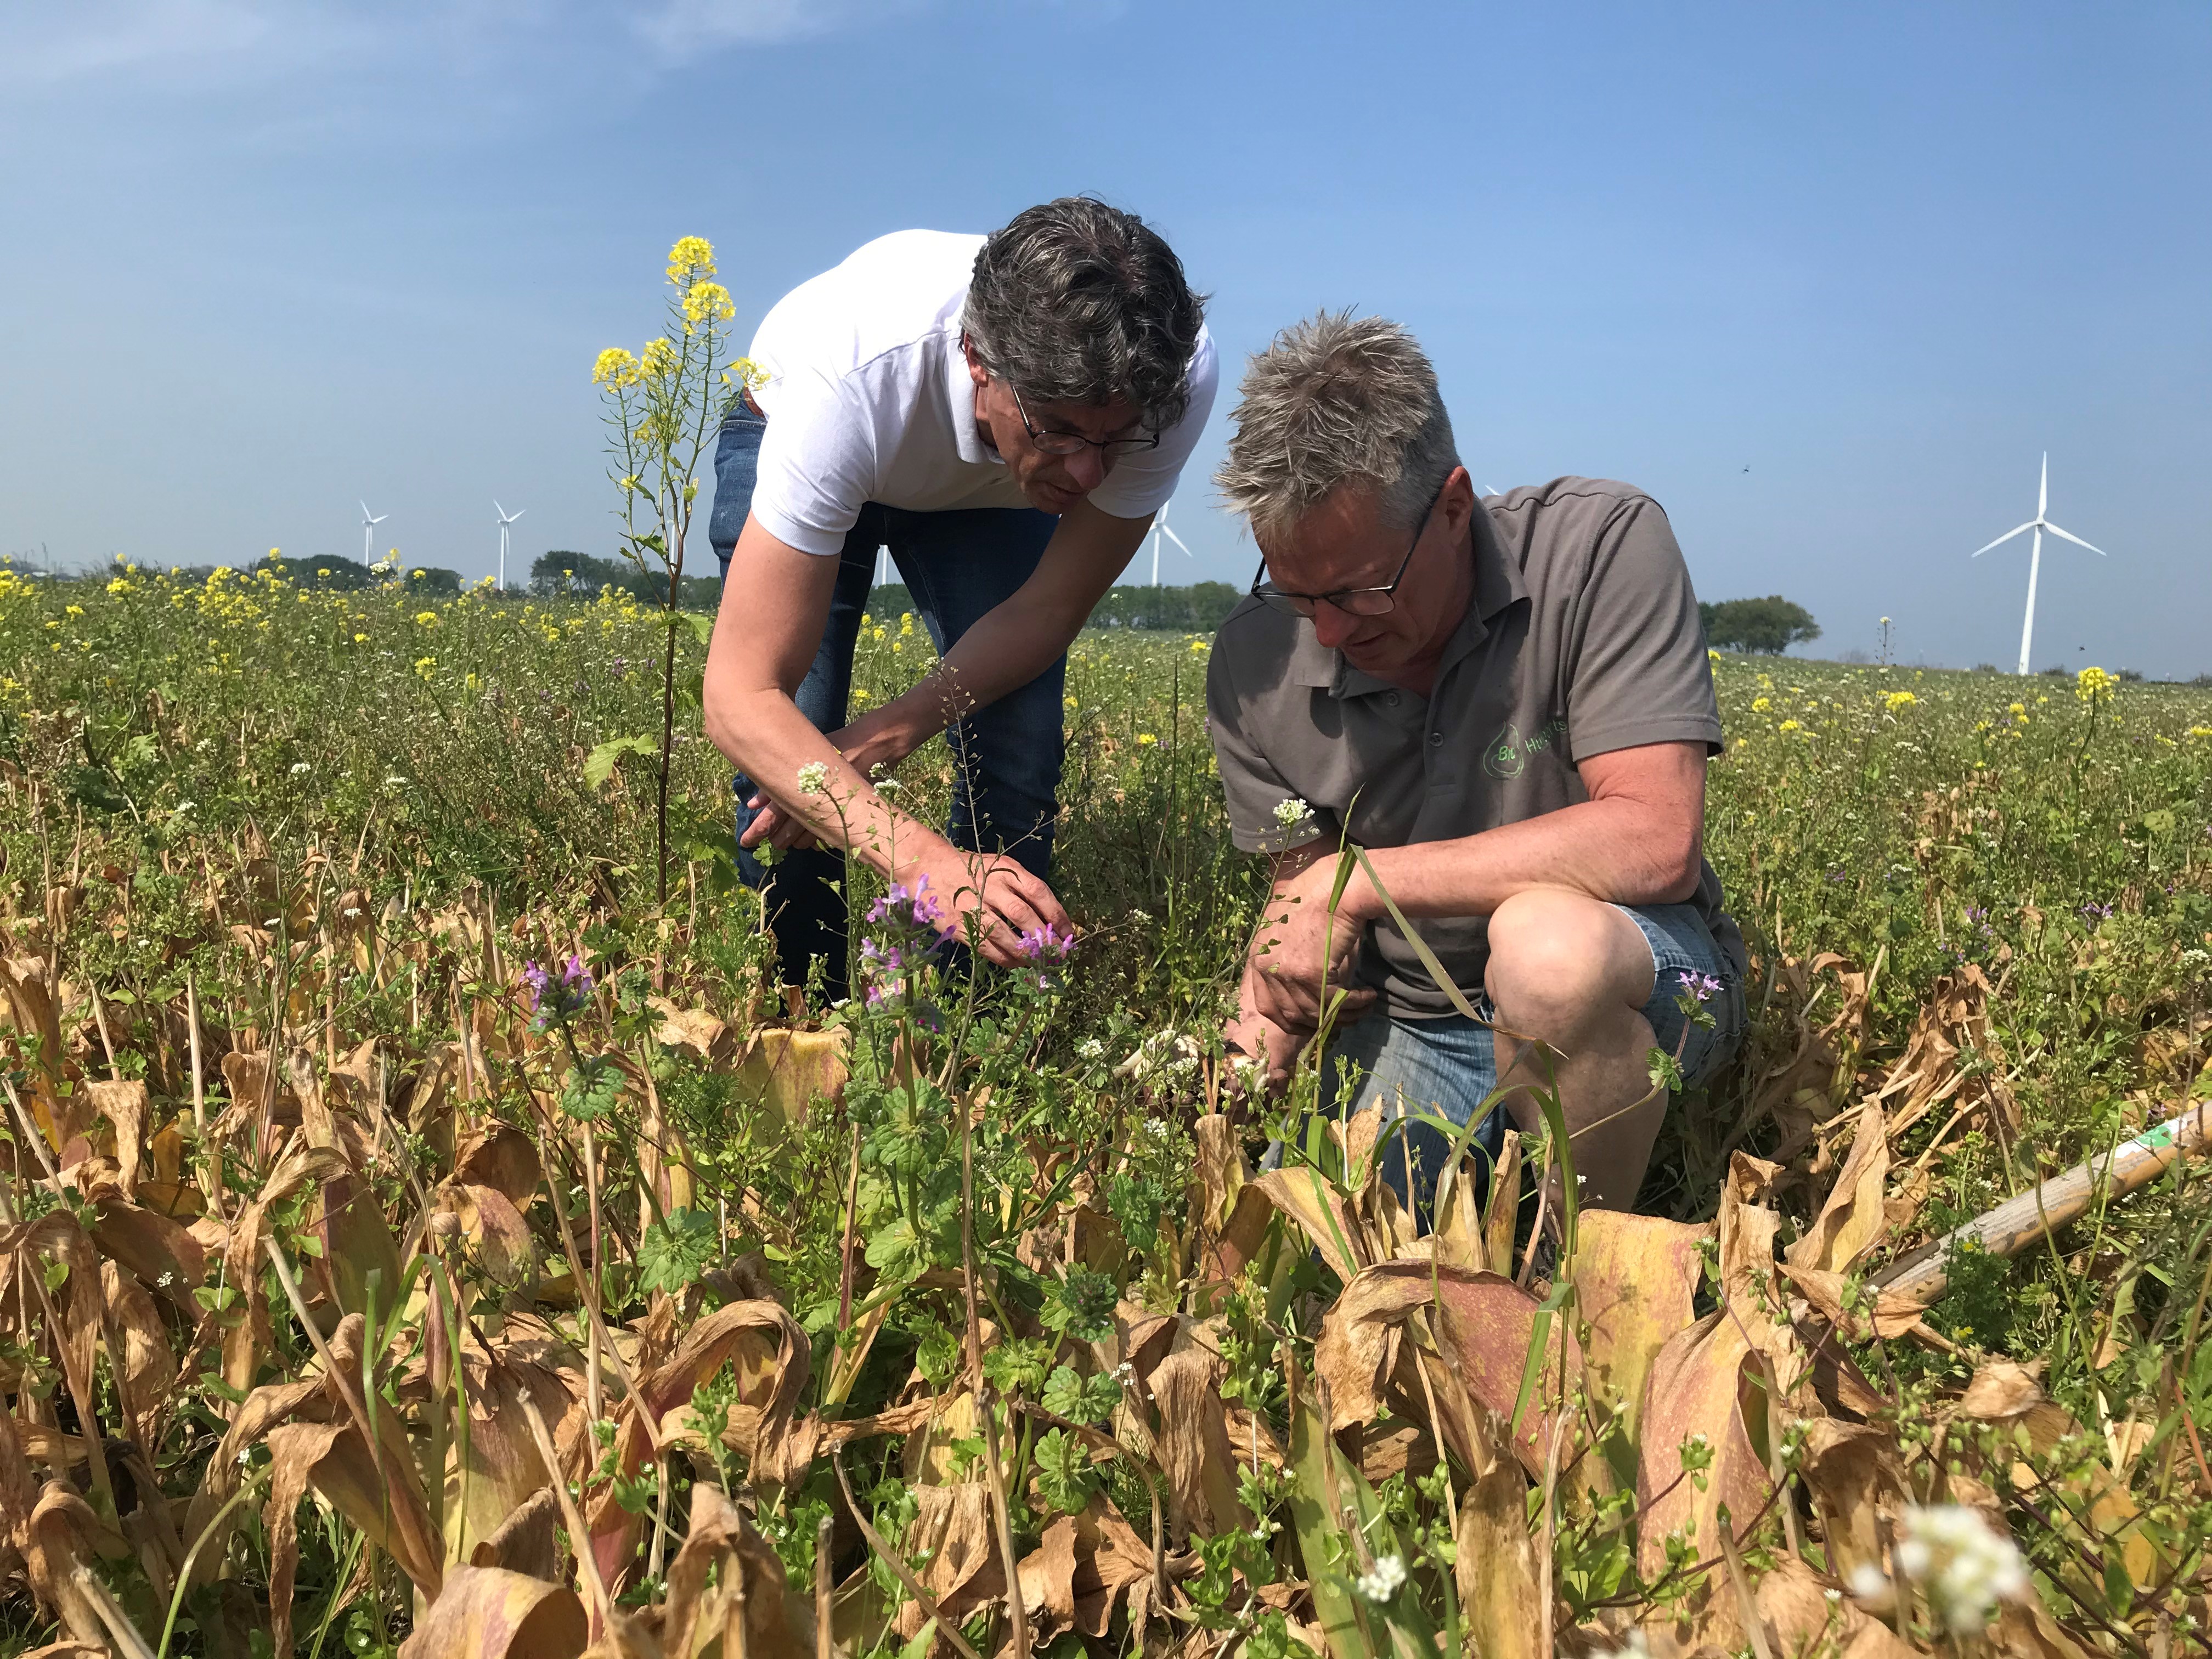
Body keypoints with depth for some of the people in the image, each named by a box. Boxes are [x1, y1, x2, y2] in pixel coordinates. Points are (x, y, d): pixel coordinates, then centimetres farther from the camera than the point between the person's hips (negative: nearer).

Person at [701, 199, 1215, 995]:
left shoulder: (1172, 376, -36)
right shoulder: (853, 377, -45)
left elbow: (1049, 609, -21)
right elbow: (742, 699, -44)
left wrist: (885, 736, -34)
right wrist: (923, 860, -58)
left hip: (989, 482, 2)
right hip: (786, 444, -2)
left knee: (1017, 750, -15)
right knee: (785, 756, -19)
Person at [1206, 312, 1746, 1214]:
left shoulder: (1600, 544, -19)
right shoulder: (1254, 664, -6)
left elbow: (1656, 843, -27)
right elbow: (1301, 889, 6)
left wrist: (1361, 879, -24)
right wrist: (1266, 1024, -16)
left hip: (1645, 974, -3)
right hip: (1406, 1021, 4)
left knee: (1545, 940, -38)